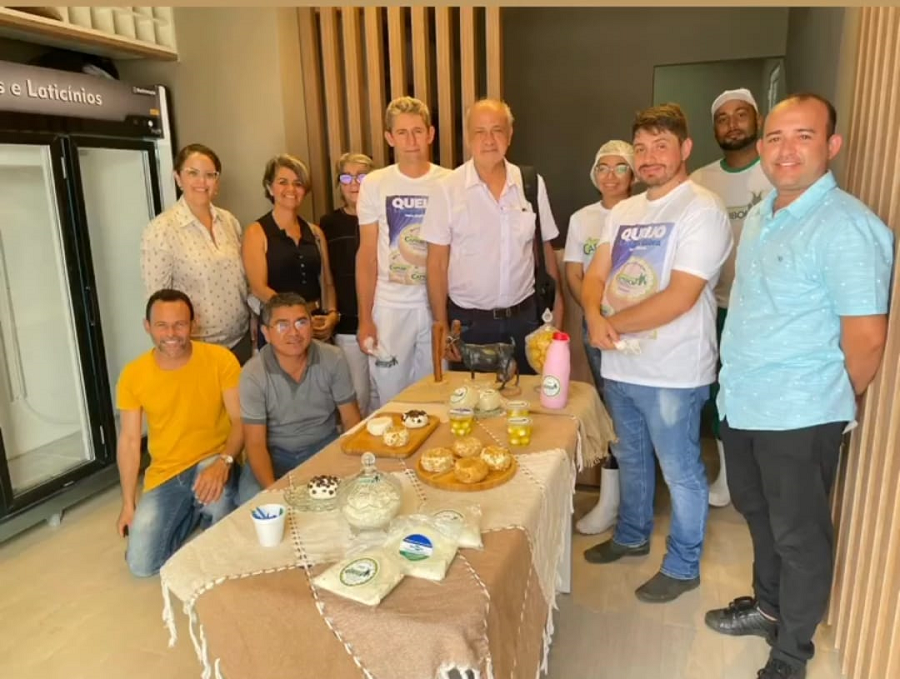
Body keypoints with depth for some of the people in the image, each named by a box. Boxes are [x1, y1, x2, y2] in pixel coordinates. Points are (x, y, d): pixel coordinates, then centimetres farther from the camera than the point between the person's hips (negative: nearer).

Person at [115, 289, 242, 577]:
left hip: (212, 462, -2)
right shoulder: (133, 375, -6)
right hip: (164, 475, 3)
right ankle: (193, 512, 22)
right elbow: (129, 441, 1)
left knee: (213, 488, -38)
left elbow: (241, 421, -15)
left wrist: (223, 462, -34)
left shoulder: (221, 359, -14)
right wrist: (128, 504, 1)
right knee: (141, 564, -6)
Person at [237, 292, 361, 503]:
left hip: (324, 445, 2)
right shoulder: (253, 373, -17)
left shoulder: (333, 359, -12)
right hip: (275, 451, -1)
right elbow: (255, 443, -14)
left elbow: (351, 419, -3)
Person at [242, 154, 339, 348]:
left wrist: (332, 315, -6)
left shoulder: (315, 232, 11)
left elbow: (326, 283, 12)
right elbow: (259, 288, -10)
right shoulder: (256, 232, -1)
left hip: (317, 327, 4)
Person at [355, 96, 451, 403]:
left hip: (439, 306, 1)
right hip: (390, 308, -1)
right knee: (390, 397, 7)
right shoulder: (374, 184, -2)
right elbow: (367, 256, 1)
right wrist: (364, 318, -2)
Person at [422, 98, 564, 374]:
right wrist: (442, 326, -7)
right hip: (468, 320, -2)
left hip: (524, 316, 2)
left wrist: (556, 302, 7)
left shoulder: (532, 184, 0)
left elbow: (545, 249, 8)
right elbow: (437, 263, -5)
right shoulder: (448, 189, -8)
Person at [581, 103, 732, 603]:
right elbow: (594, 277, 7)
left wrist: (614, 323, -13)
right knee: (631, 459, 23)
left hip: (672, 372, -7)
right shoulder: (624, 211, 10)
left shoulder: (703, 210, -14)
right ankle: (632, 536, 45)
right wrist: (596, 317, -14)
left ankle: (683, 567, 29)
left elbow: (680, 297, -22)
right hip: (620, 365, 7)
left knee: (681, 472, 9)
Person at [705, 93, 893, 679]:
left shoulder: (845, 226, -19)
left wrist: (835, 402, -4)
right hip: (742, 403, 8)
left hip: (799, 416, -8)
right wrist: (741, 385, 14)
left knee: (799, 536, 10)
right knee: (758, 513, 24)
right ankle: (769, 607, 47)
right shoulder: (759, 215, 8)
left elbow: (867, 338, -19)